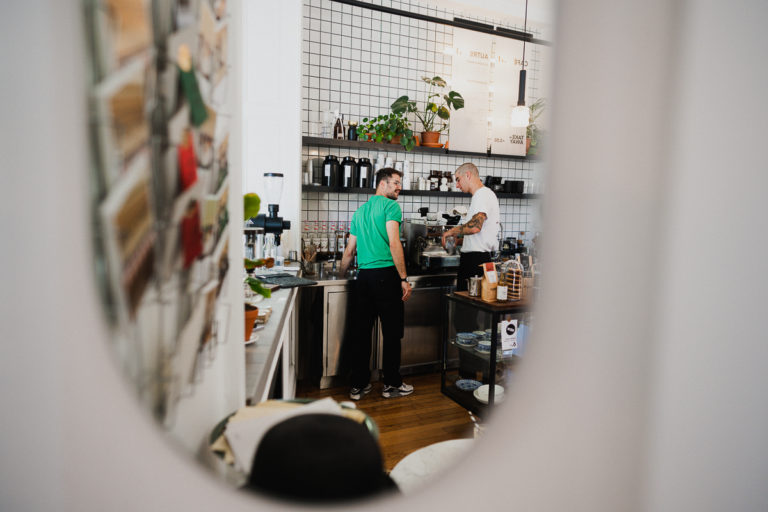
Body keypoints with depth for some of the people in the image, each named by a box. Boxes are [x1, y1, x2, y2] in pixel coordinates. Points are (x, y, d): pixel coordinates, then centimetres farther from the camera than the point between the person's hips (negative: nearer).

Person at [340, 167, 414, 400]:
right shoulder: (391, 206, -4)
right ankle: (392, 384, 13)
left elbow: (349, 251, 20)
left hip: (363, 275, 7)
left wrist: (341, 275, 32)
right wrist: (404, 279, -13)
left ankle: (358, 385, 17)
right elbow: (394, 243, -15)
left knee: (361, 331, 10)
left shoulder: (360, 210, 18)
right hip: (386, 274, -7)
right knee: (392, 331, 4)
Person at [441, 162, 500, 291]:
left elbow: (475, 226, -26)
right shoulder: (481, 195, 22)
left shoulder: (483, 194, -10)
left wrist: (452, 231, -12)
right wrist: (458, 240, 20)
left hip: (476, 259, -10)